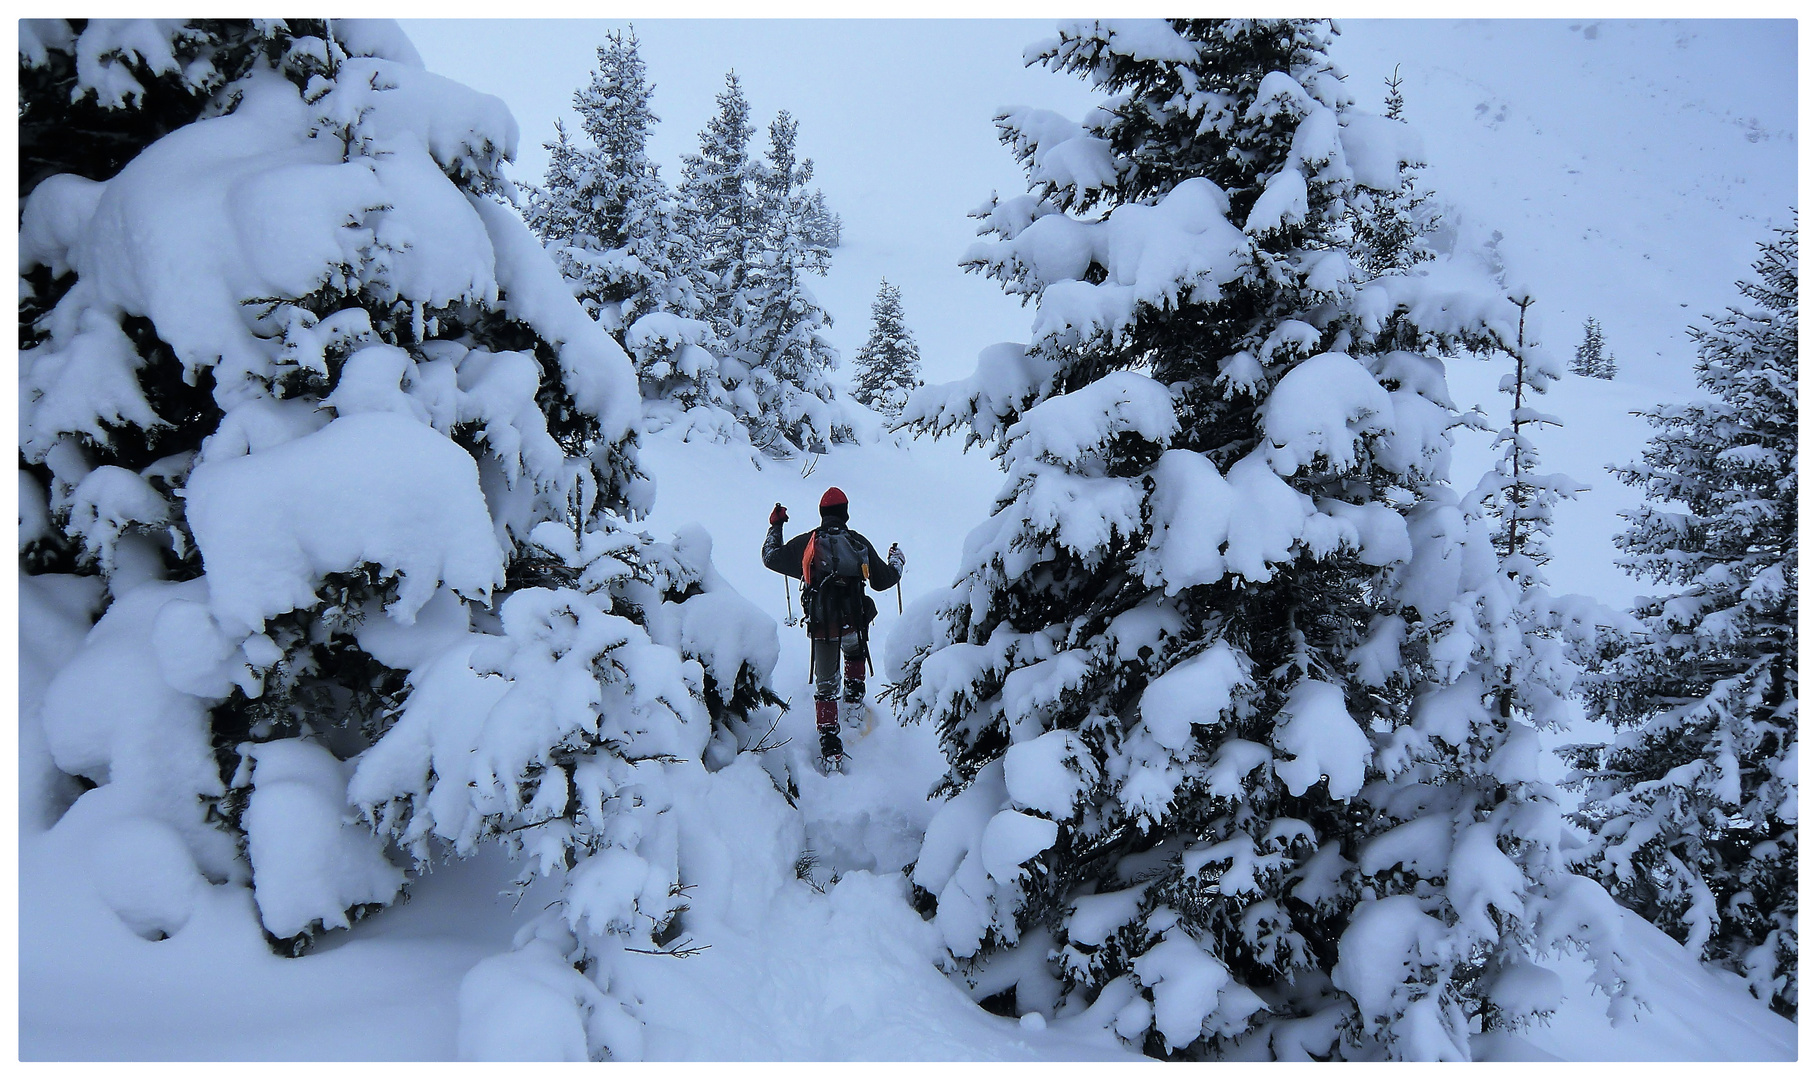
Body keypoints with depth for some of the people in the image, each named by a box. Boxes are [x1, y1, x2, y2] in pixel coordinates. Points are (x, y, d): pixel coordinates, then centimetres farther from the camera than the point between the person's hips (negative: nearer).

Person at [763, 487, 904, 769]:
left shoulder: (806, 543, 1)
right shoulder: (859, 542, 2)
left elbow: (771, 557, 13)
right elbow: (882, 580, 10)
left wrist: (775, 526, 28)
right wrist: (897, 561, 31)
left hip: (821, 627, -1)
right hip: (854, 623, 1)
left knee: (825, 685, 10)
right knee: (855, 654, 37)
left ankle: (830, 749, 4)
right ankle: (853, 703, 31)